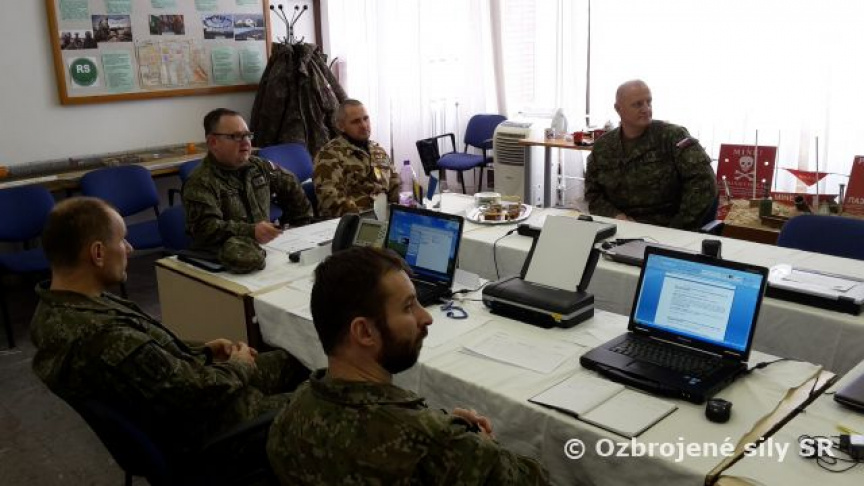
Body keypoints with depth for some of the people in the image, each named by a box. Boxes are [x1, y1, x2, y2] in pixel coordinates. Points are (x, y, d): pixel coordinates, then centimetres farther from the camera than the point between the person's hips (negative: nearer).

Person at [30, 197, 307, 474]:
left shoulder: (53, 308, -6)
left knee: (289, 360, 19)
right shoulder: (107, 339, -38)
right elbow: (201, 392, -28)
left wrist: (201, 352, 4)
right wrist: (239, 367, -8)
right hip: (203, 431, -9)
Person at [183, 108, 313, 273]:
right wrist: (251, 232, -34)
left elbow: (289, 184, 31)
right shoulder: (200, 182, -9)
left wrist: (301, 226, 27)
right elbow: (206, 227, -22)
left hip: (264, 244, 7)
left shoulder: (258, 167, 14)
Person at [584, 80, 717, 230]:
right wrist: (616, 216, -7)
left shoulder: (673, 136, -3)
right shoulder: (602, 147, 9)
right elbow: (592, 194, 12)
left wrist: (679, 228, -13)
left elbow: (703, 182, -11)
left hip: (668, 230, -3)